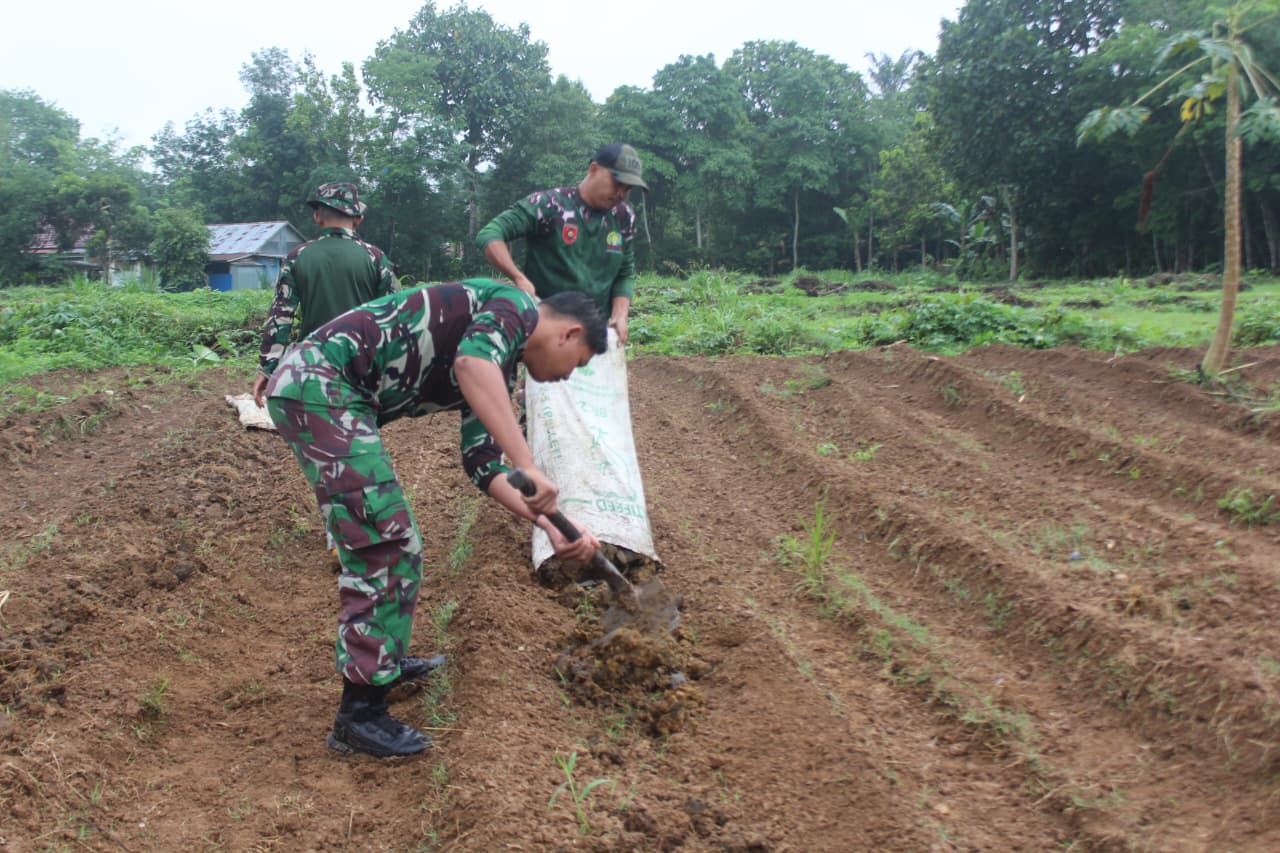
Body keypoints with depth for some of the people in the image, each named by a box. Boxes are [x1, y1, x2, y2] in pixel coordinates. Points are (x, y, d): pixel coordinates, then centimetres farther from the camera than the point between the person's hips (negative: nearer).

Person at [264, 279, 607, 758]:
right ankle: (359, 716, -1)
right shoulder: (516, 306, -6)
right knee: (384, 545, -9)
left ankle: (383, 659, 37)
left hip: (322, 392, 11)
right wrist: (528, 467, -33)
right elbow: (471, 362, -28)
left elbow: (482, 462, 16)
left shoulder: (496, 373, 20)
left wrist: (552, 529, 7)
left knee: (390, 540, 21)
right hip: (319, 382, -11)